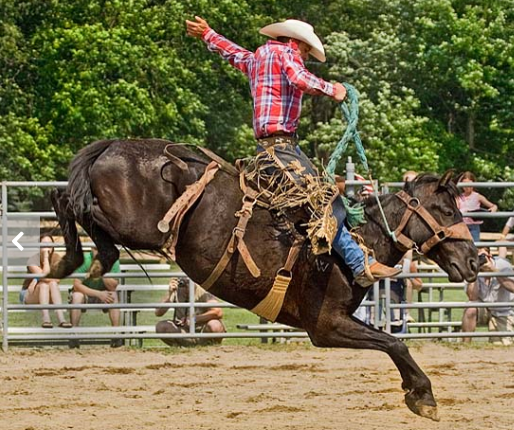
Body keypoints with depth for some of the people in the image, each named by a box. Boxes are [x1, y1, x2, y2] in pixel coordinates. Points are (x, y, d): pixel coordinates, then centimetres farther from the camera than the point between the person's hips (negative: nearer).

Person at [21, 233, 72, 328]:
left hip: (47, 297, 3)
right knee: (44, 285, -33)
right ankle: (46, 319, -49)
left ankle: (61, 319, -46)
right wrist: (45, 256, -27)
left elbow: (57, 279, -15)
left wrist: (37, 281, -21)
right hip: (28, 295, -3)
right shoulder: (33, 260, -16)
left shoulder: (56, 258, -5)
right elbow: (45, 276, -30)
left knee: (53, 284, -29)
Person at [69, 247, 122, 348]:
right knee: (77, 296, -34)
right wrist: (98, 294, -30)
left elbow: (113, 286, -21)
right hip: (84, 291, -2)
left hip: (103, 293, 2)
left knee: (113, 295, -29)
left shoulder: (113, 261, -14)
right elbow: (77, 285, -23)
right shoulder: (83, 260, -20)